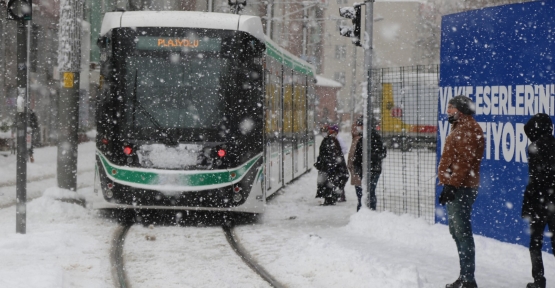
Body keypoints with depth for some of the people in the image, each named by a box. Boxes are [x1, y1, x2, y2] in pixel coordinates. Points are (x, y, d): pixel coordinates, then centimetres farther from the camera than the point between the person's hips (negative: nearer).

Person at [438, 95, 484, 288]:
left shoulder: (468, 129, -12)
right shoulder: (460, 128, 21)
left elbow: (464, 161, -21)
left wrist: (452, 185, -24)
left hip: (461, 188, -11)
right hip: (457, 187, 11)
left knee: (462, 232, -11)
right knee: (457, 231, 15)